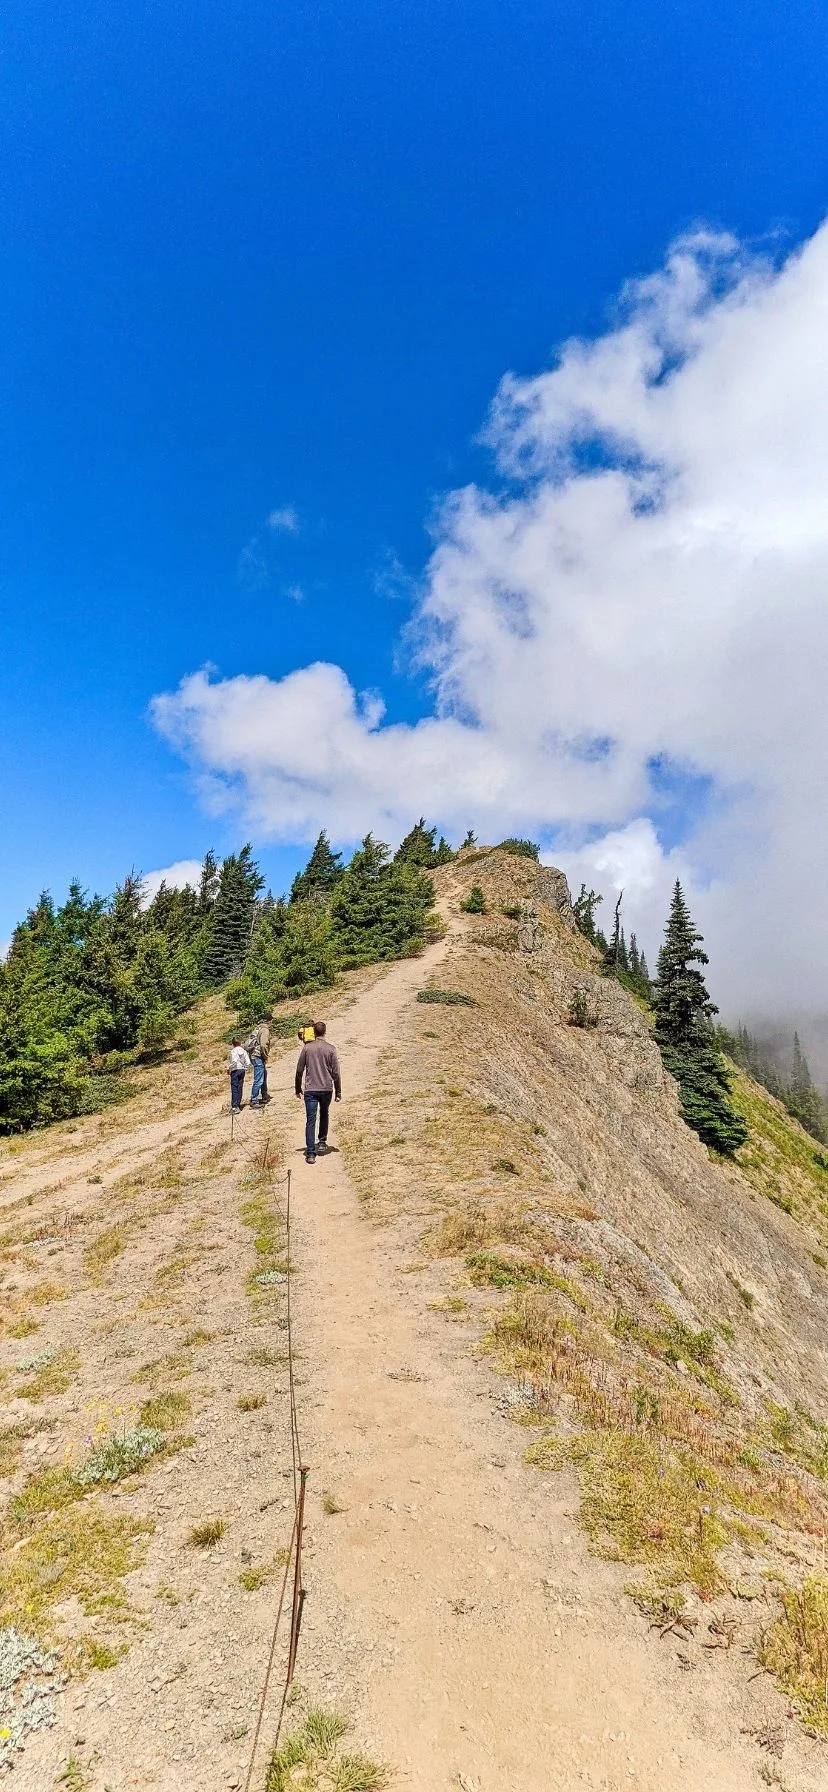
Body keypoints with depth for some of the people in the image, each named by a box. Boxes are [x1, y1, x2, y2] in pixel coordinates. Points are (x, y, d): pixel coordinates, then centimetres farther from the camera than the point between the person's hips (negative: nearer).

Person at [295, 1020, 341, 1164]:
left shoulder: (307, 1048, -2)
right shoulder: (331, 1049, -4)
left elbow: (299, 1070, 2)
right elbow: (335, 1073, -3)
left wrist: (298, 1089, 13)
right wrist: (338, 1092, 6)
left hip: (310, 1090, -1)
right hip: (327, 1089, 1)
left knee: (310, 1121, -1)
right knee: (324, 1115, 26)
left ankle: (311, 1153, -6)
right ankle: (322, 1142, 33)